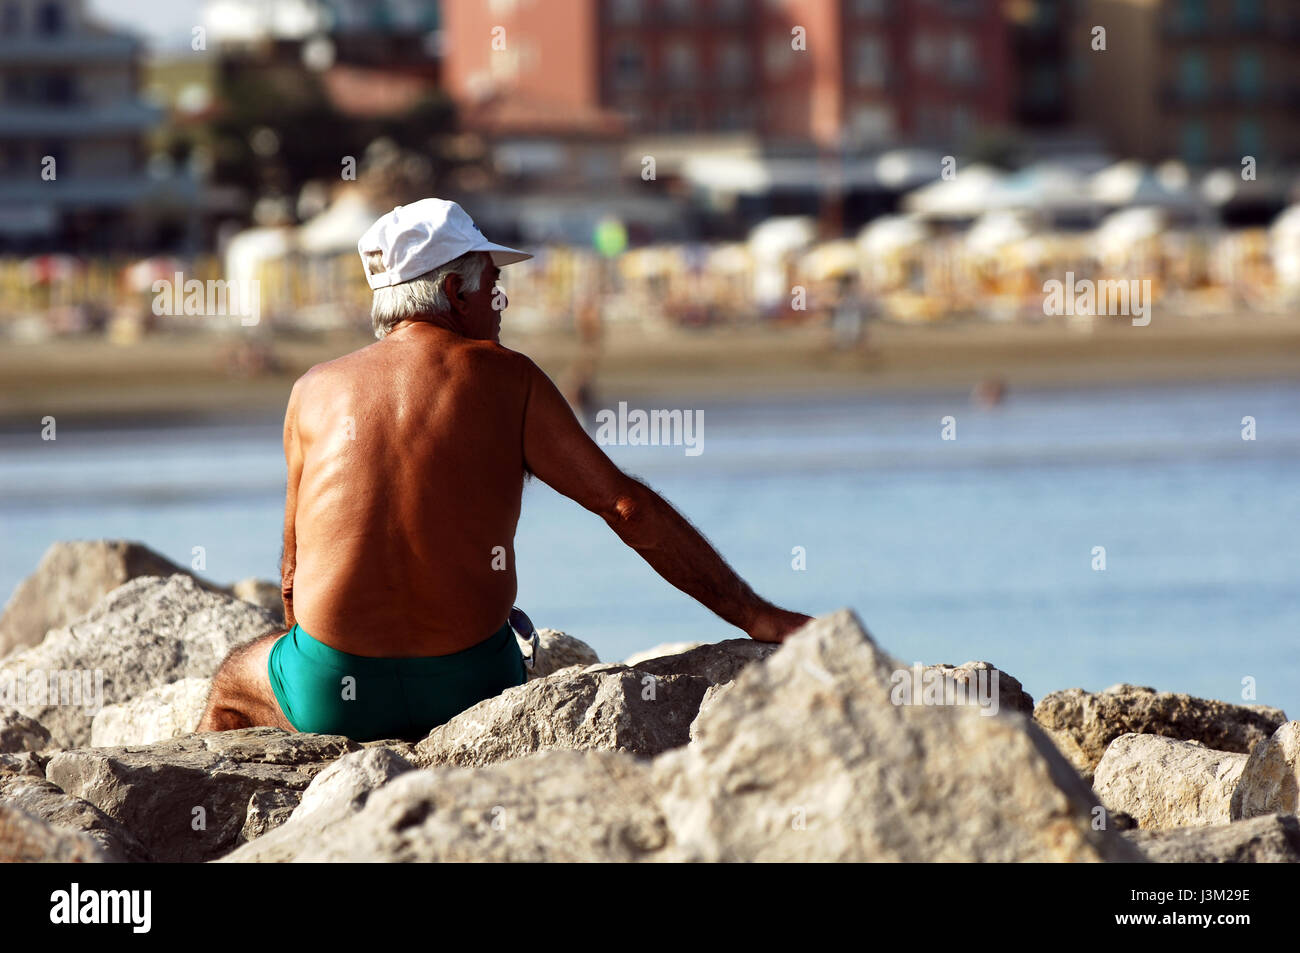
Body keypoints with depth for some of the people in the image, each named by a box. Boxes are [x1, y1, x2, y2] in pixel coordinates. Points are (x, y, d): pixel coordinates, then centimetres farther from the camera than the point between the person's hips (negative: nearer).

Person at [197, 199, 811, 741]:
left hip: (331, 696, 1)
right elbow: (627, 506, -5)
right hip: (468, 690, -1)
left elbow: (294, 565, 13)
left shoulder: (317, 389, 6)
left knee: (230, 686, 33)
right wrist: (754, 616, -4)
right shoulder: (507, 380, 0)